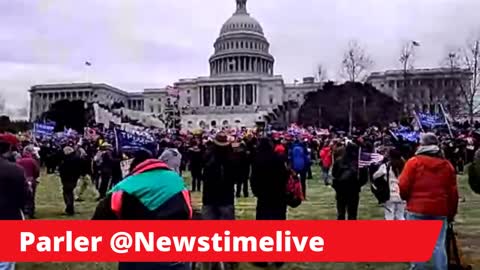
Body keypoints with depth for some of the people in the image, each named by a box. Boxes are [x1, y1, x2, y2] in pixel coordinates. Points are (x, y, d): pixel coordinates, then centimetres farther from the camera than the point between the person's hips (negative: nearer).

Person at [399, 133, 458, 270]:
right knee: (439, 245, 8)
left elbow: (403, 186, -7)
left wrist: (406, 198, 14)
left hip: (417, 209, -3)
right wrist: (451, 213, 18)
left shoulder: (414, 162, -5)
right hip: (440, 210, 3)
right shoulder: (447, 165, 7)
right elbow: (453, 192, 9)